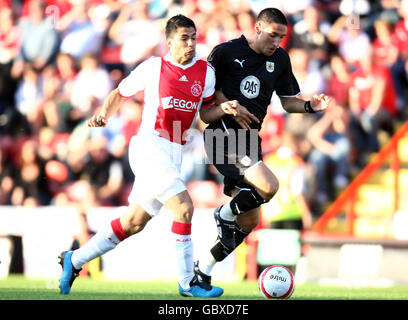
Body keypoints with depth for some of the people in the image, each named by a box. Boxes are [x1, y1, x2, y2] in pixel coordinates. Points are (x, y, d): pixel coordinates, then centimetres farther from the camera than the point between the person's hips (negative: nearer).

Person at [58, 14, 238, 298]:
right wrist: (104, 115, -7)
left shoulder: (206, 72, 9)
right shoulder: (153, 68, -2)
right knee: (183, 208, -21)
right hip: (149, 147, -6)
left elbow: (205, 111, 17)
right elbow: (120, 93, 10)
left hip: (174, 155, 6)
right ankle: (188, 282, -12)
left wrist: (224, 108, -3)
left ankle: (74, 261, 26)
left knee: (133, 224, 11)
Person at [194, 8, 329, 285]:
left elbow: (288, 100, 17)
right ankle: (225, 214, -1)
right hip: (223, 135, -7)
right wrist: (230, 106, -14)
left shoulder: (280, 59, 10)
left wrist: (309, 106, -3)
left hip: (249, 139, 7)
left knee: (249, 220, 6)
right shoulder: (227, 52, -5)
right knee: (269, 186, -28)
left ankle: (204, 267, 21)